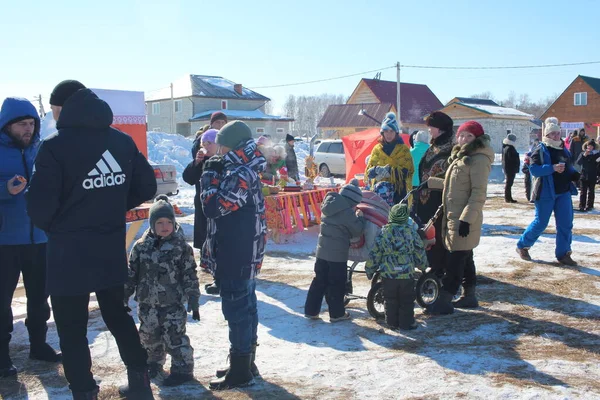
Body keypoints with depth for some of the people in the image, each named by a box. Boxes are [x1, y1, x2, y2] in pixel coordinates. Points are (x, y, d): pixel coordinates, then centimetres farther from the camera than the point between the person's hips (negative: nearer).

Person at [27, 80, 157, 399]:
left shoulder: (54, 146, -14)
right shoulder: (123, 141, 2)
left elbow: (39, 206, -17)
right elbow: (147, 187, 7)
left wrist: (52, 226, 4)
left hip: (68, 253, -6)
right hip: (112, 250, 6)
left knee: (72, 330, 8)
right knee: (118, 316, 22)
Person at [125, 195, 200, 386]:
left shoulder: (182, 247, -8)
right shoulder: (141, 247, -1)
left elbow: (190, 276, -5)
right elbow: (131, 274, 7)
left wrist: (193, 300, -8)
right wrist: (124, 297, 8)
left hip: (172, 304, -4)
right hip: (147, 304, 4)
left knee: (174, 337, -3)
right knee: (149, 336, 17)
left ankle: (182, 369, 12)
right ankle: (154, 363, 39)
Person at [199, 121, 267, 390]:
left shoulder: (239, 175, -20)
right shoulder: (245, 172, 11)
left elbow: (212, 207, -23)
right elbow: (224, 204, 17)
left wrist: (210, 175, -12)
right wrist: (215, 174, 7)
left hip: (234, 258, -10)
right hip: (246, 255, 10)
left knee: (236, 311, -1)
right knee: (246, 307, 17)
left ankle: (240, 372, 9)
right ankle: (246, 363, 30)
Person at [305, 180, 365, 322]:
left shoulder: (330, 205, 5)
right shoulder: (347, 212, -18)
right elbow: (357, 230, -11)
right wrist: (360, 217, 6)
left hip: (322, 251, 7)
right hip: (338, 254, -7)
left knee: (319, 281, 14)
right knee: (336, 285, 5)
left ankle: (311, 310, 19)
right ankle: (337, 314, 16)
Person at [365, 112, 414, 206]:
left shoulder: (403, 149, 5)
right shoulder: (377, 149, 12)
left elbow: (407, 171, -6)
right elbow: (368, 171, 7)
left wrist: (390, 171, -19)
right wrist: (377, 170, -15)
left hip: (399, 189, -2)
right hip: (379, 190, 2)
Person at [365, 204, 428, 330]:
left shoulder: (383, 233, -4)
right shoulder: (411, 232, -4)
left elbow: (374, 255, -1)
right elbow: (420, 252, 6)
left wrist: (369, 270, 12)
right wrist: (423, 265, 24)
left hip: (388, 275, 1)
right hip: (407, 274, 0)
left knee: (391, 300, 15)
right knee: (406, 301, 13)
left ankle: (392, 323, 22)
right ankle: (406, 323, 19)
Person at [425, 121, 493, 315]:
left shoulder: (479, 160, -14)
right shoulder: (460, 157, 16)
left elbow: (479, 194, -20)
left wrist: (466, 218, -25)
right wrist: (430, 182, 27)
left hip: (464, 220, -10)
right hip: (453, 217, 10)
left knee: (456, 259, -5)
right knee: (464, 257, 15)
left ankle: (444, 300, -1)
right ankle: (469, 296, 25)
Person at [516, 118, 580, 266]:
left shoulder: (564, 150, 13)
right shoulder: (540, 150, -8)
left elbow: (568, 167, 24)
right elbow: (533, 169, -18)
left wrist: (574, 174, 2)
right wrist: (553, 168, -28)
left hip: (564, 192, 6)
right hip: (546, 193, -6)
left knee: (566, 224, 3)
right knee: (540, 223, 0)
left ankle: (563, 253, 13)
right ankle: (522, 246, 18)